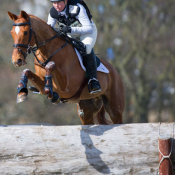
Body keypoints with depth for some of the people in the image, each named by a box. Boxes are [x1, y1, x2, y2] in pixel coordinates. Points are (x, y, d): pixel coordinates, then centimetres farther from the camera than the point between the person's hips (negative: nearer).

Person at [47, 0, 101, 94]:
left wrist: (71, 29, -48)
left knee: (87, 48, -35)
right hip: (70, 35, 6)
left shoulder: (77, 8, -32)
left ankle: (93, 80, -33)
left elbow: (89, 28, -34)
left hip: (87, 32, -6)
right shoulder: (53, 12, -15)